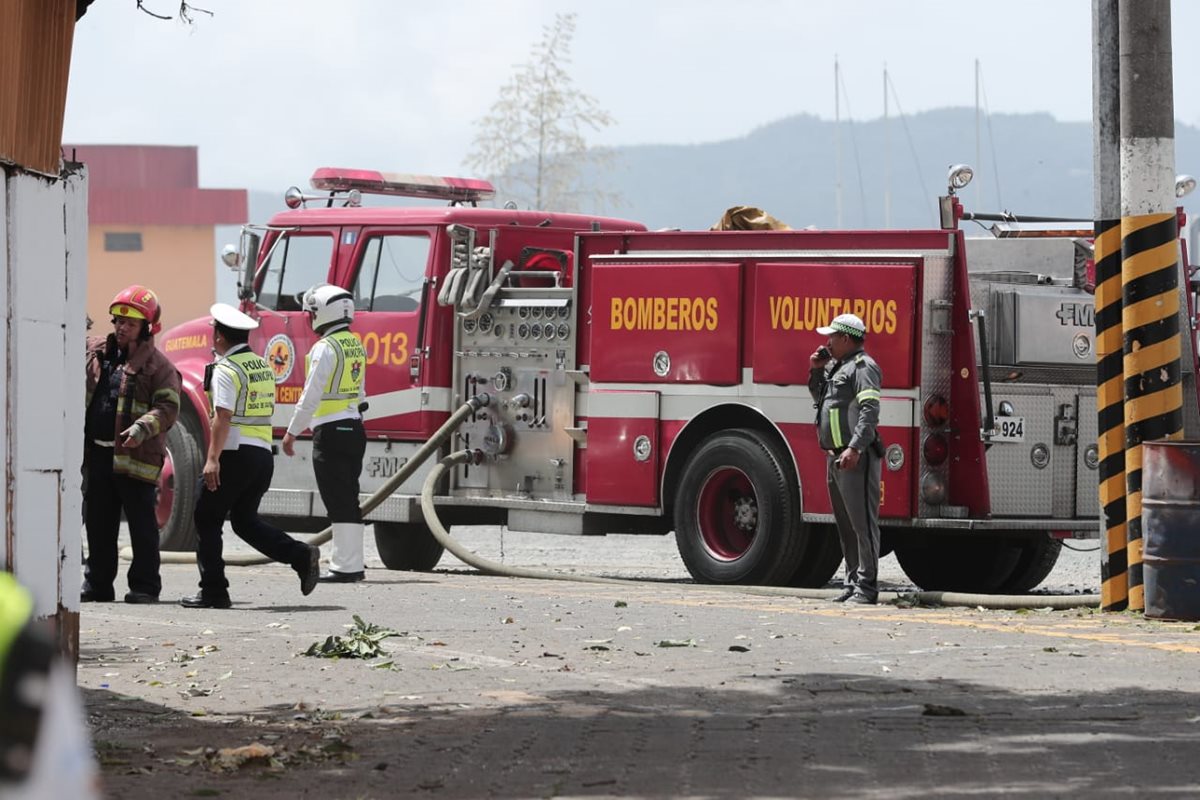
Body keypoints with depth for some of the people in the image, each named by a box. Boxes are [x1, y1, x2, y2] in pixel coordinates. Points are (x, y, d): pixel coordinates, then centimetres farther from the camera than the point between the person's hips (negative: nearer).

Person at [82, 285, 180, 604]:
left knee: (142, 523, -2)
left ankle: (145, 586, 3)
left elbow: (168, 408, -13)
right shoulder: (96, 351, 12)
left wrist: (142, 428, -28)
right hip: (98, 455, 6)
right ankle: (97, 583, 19)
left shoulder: (158, 365, -5)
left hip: (135, 456, -6)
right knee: (98, 523, 11)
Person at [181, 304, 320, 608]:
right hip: (264, 454, 8)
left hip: (236, 454, -8)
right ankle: (301, 555, -3)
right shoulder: (263, 366, 15)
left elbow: (223, 417, -21)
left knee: (206, 518, 3)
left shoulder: (226, 370, -11)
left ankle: (213, 590, 1)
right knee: (245, 519, 16)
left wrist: (213, 459, -25)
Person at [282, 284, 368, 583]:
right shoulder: (356, 345, 13)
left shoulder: (326, 347, -14)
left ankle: (345, 566, -7)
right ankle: (353, 565, 16)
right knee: (349, 500, 13)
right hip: (354, 429, 9)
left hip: (331, 432, -9)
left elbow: (312, 395, -17)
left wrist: (292, 432, -11)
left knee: (338, 502, -6)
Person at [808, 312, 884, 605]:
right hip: (835, 457, 10)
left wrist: (855, 448, -28)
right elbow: (819, 397, 32)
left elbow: (870, 410, -21)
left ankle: (867, 587, -12)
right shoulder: (836, 366, 19)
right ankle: (853, 582, 17)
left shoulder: (862, 367, -11)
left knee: (862, 523, -10)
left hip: (856, 459, -10)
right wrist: (816, 370, 15)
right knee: (845, 525, 13)